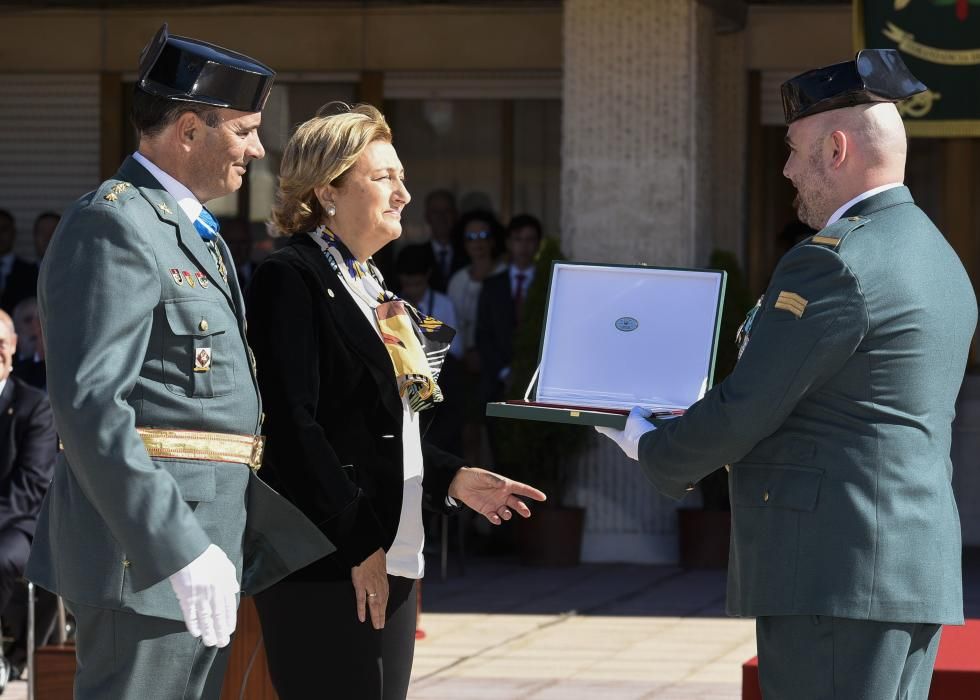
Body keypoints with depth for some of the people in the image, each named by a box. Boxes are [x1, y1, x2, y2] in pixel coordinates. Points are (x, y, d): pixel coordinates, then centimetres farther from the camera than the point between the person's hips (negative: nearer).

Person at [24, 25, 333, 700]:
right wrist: (180, 550, -28)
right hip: (149, 547, -10)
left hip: (198, 545, 10)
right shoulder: (114, 225, -13)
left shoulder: (196, 233, 21)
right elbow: (89, 403, -23)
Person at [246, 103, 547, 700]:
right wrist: (357, 543, -18)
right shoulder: (290, 279, -8)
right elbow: (293, 426, -17)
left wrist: (452, 480, 11)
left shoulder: (373, 287, 20)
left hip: (394, 557, 9)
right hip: (327, 565, -9)